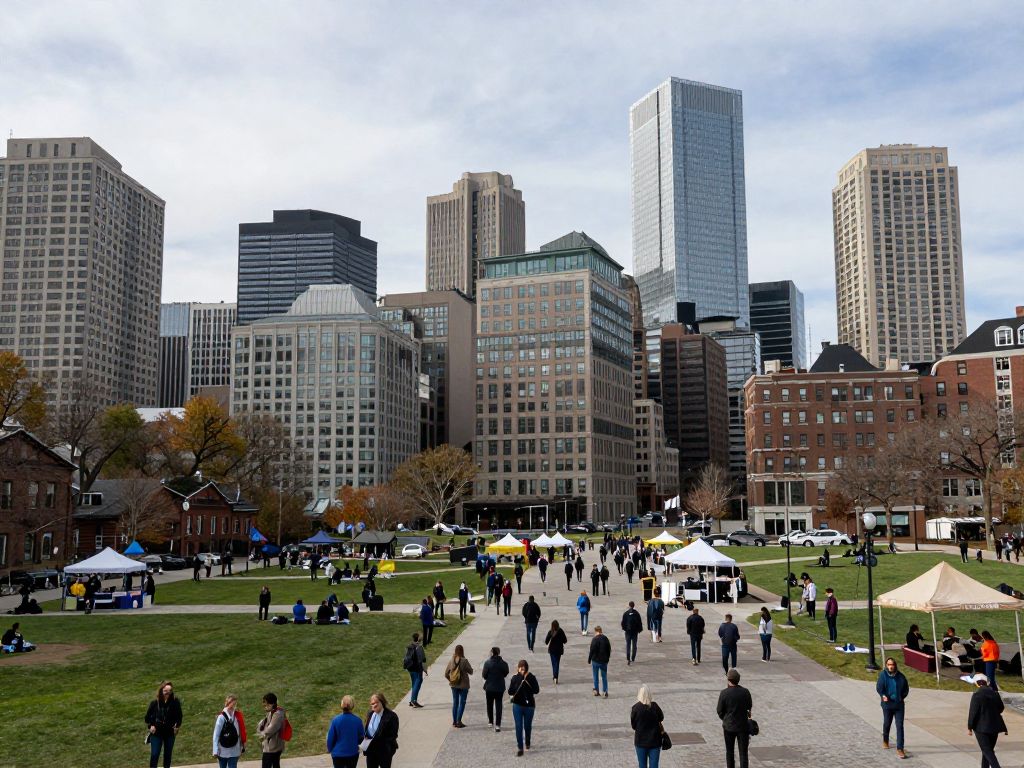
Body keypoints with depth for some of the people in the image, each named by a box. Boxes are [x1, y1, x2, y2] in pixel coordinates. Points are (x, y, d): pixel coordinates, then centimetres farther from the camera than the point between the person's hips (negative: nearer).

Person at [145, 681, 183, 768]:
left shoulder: (175, 703, -10)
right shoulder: (155, 703, -10)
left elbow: (179, 716, 2)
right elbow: (148, 716, 3)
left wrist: (177, 727, -4)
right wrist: (151, 726, -7)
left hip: (170, 733, 1)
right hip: (156, 733, -1)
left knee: (168, 754, 10)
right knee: (154, 755, -4)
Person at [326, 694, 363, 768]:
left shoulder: (336, 720, -15)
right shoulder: (357, 720, -11)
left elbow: (330, 738, -7)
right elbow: (361, 737, 2)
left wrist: (330, 750, 13)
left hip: (338, 754, -1)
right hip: (353, 753, 1)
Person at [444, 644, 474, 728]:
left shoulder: (451, 661, -4)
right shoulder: (464, 661, -16)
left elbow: (446, 674, 0)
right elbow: (471, 672, -7)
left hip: (454, 685, 4)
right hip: (463, 685, -4)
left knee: (455, 703, 14)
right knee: (462, 703, 5)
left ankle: (454, 721, 18)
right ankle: (458, 721, 0)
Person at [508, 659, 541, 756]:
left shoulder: (531, 678, -6)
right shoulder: (515, 678, -4)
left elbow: (537, 690, -16)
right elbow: (510, 691, -9)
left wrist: (527, 680, -23)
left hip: (529, 705, 0)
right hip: (517, 705, 0)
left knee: (527, 726, 15)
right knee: (519, 727, -5)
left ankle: (527, 742, 42)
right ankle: (520, 749, -1)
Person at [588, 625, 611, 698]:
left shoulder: (595, 639, -15)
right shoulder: (606, 639, 2)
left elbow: (592, 651, -14)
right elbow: (609, 650, 9)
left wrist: (589, 660, -3)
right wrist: (607, 658, 20)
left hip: (596, 661, -4)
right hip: (604, 661, 4)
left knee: (595, 676, 9)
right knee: (604, 676, 10)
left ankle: (596, 691, 12)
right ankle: (605, 691, 3)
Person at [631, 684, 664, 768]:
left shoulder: (636, 707, -14)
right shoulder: (654, 706, -11)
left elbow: (633, 725, -6)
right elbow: (661, 718, 5)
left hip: (641, 740, 0)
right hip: (655, 740, 1)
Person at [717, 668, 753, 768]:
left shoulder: (724, 693, -17)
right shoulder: (745, 692, -12)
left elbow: (719, 710, -7)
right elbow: (750, 706, 4)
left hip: (729, 726, 0)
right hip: (743, 725, 1)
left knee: (730, 750, 18)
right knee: (743, 752, 6)